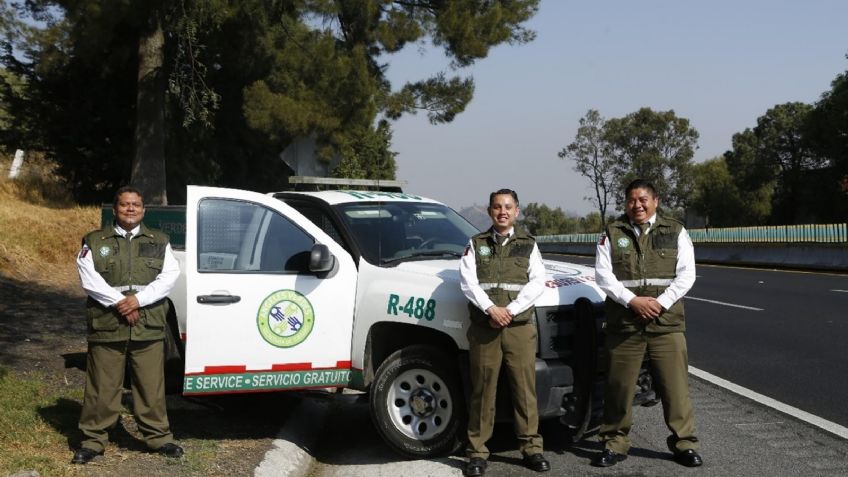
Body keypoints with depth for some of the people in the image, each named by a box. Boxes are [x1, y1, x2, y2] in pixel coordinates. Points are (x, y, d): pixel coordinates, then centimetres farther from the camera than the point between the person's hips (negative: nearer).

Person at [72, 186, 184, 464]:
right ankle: (93, 440, 13)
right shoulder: (95, 242, 9)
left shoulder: (159, 242, 12)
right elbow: (89, 279, -4)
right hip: (106, 326, -1)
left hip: (149, 327, 1)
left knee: (151, 386, 5)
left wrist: (138, 299, -13)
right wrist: (118, 303, -14)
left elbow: (169, 276, -1)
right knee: (102, 387, 3)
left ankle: (158, 436, 17)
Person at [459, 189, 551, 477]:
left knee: (525, 388, -1)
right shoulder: (476, 244, 11)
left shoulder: (527, 244, 11)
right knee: (482, 391, 2)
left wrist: (510, 310, -11)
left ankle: (531, 448, 7)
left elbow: (537, 282, 1)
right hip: (483, 327, 0)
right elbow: (467, 280, 0)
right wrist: (491, 309, -14)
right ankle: (477, 452, 6)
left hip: (520, 327, 0)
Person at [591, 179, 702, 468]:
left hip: (667, 322, 0)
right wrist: (632, 301, -12)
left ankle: (684, 443, 11)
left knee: (675, 385, 0)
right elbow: (603, 274, 0)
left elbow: (686, 274, 2)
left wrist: (660, 303, -11)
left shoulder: (676, 232, 9)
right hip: (624, 322, 0)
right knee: (619, 387, 4)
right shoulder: (612, 234, 8)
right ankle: (615, 444, 16)